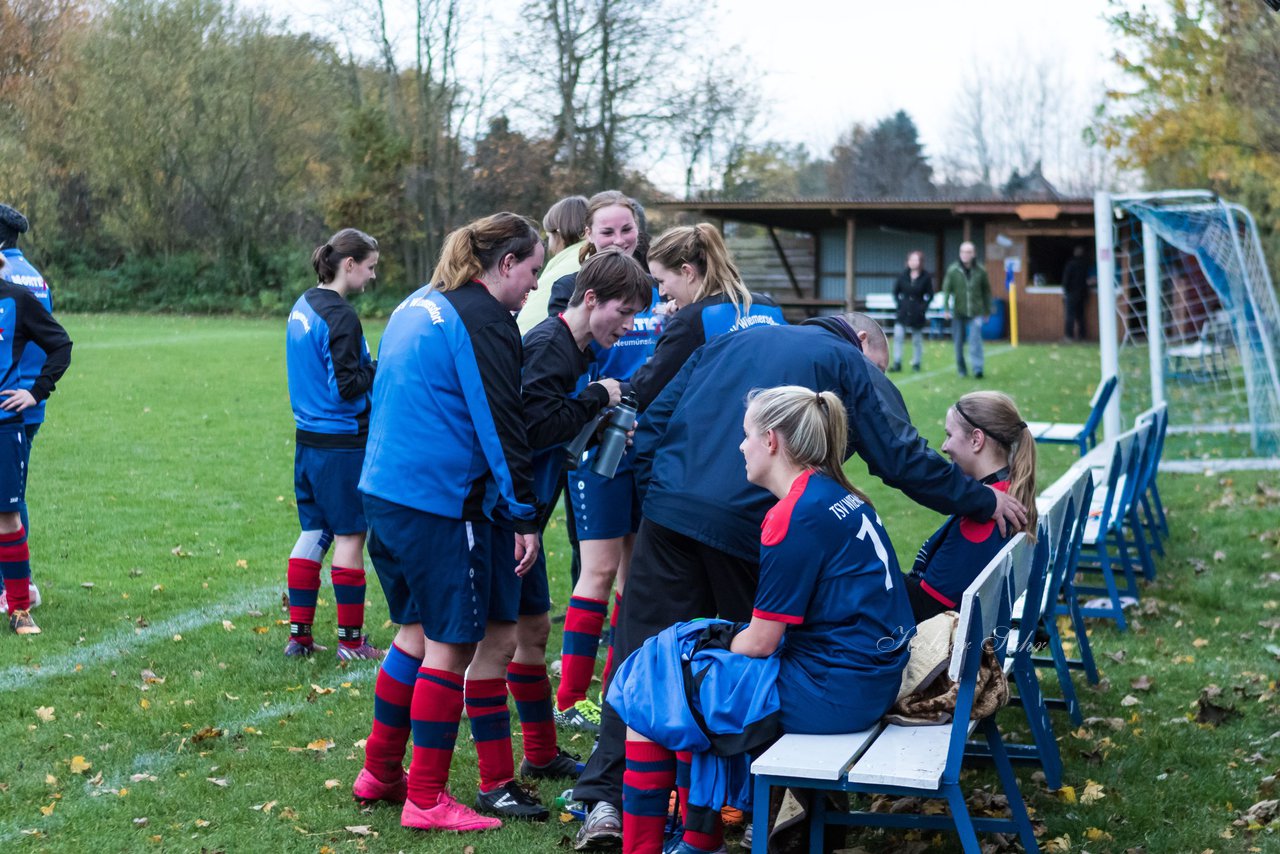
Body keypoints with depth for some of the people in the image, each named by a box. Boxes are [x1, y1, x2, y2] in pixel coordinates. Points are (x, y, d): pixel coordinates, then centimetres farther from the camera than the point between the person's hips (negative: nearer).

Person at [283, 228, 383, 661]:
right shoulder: (340, 317, -17)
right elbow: (345, 387, -20)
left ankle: (298, 633, 17)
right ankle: (351, 640, 8)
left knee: (313, 531, 14)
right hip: (342, 443, -9)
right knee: (350, 535, 1)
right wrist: (383, 367, -8)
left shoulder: (303, 306, 11)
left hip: (308, 440, 9)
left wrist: (371, 366, 11)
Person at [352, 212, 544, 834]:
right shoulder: (485, 321, -12)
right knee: (451, 643, 0)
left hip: (385, 492, 9)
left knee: (418, 631, 20)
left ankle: (379, 773, 28)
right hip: (442, 503, -9)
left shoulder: (418, 306, 17)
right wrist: (522, 516, -10)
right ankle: (427, 799, 6)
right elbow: (501, 427, -14)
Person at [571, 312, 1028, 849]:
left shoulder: (731, 342, 26)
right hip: (751, 524, -3)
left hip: (669, 510, 4)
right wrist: (983, 501, 12)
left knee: (642, 650, 6)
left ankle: (607, 798, 2)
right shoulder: (853, 366, 11)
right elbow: (902, 459, 3)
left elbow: (651, 425, 19)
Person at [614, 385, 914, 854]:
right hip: (867, 683, 10)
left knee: (645, 693, 2)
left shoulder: (794, 516, -18)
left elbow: (760, 643, -15)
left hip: (826, 694, -9)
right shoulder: (841, 497, 10)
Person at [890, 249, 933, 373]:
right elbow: (896, 291, 11)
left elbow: (930, 295, 2)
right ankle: (897, 364, -6)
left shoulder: (926, 277, -5)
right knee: (898, 336, -9)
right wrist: (899, 303, 0)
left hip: (917, 313, -2)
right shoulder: (904, 275, 1)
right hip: (903, 312, 2)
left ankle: (916, 363, 18)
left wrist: (923, 307, -6)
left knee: (917, 339, 6)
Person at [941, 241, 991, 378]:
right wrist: (946, 308, -14)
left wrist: (987, 311, 12)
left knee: (975, 339, -15)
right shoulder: (953, 270, -4)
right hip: (958, 312, 1)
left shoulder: (980, 271, -1)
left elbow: (986, 291, 9)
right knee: (959, 342, 6)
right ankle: (961, 368, 22)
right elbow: (946, 289, -3)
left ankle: (977, 367, -15)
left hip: (976, 312, -1)